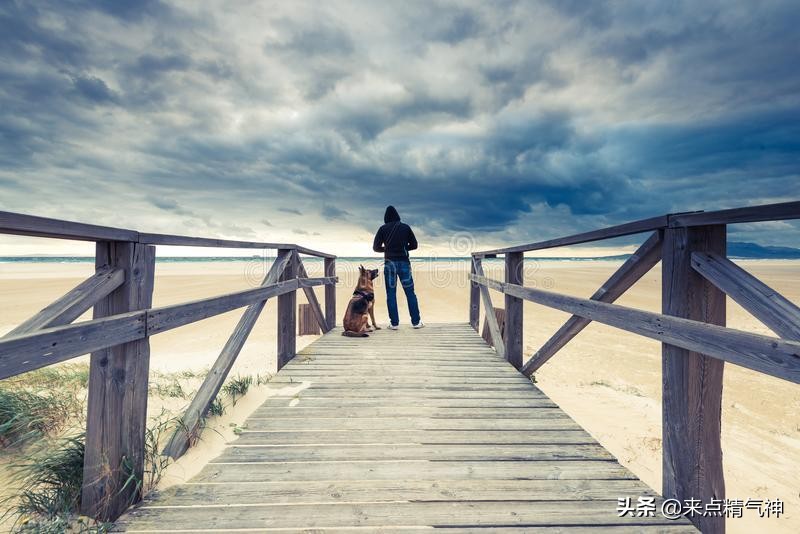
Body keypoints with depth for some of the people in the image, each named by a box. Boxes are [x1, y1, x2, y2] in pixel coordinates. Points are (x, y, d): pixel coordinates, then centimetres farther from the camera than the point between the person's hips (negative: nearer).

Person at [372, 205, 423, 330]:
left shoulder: (383, 229, 1)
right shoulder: (406, 227, 5)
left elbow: (376, 247, 2)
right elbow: (414, 245, 7)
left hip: (390, 263, -1)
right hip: (404, 262, 1)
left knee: (391, 294, 5)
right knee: (410, 292, 6)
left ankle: (394, 323, 6)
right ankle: (416, 321, 9)